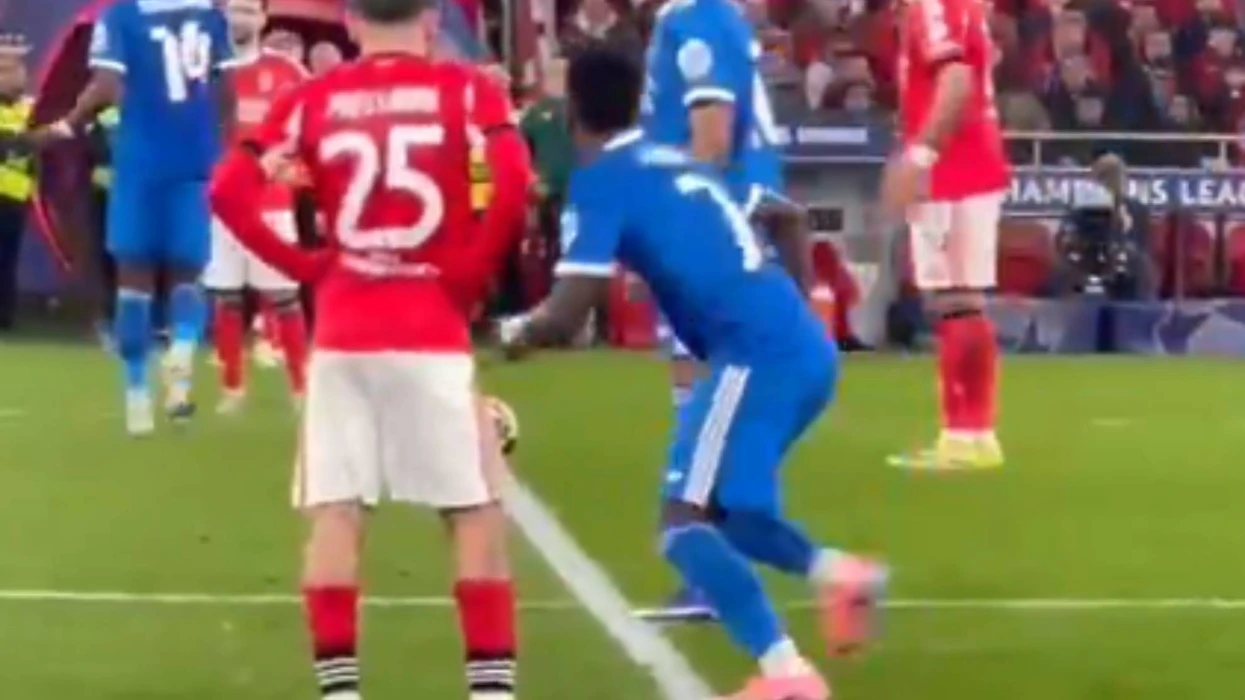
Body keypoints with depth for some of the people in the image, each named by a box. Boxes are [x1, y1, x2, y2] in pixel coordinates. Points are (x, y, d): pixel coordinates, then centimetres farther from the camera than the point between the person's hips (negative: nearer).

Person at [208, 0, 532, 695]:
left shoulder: (313, 99, 7)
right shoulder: (467, 90, 0)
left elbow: (229, 193, 0)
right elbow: (514, 184, -15)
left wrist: (308, 266, 8)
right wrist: (473, 275, -3)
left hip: (341, 338, 2)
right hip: (433, 336, -2)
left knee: (335, 513, 6)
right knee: (476, 512, 7)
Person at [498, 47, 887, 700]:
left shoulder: (600, 180, -3)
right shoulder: (673, 163, 22)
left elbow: (565, 317, -8)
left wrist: (515, 331, 12)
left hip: (758, 355, -8)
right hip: (803, 347, 9)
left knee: (685, 522, -8)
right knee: (712, 502, 25)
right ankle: (835, 572, 15)